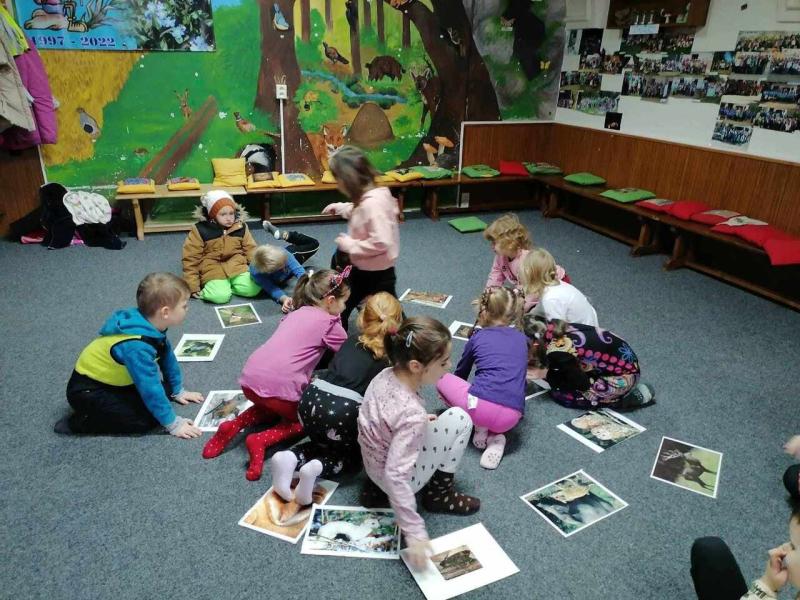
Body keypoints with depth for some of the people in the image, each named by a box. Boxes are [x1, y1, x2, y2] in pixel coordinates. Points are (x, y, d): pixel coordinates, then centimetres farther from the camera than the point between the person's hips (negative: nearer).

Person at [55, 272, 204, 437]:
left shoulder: (152, 327, -8)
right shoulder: (136, 346, -34)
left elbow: (167, 357, 8)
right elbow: (150, 388, -31)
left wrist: (177, 391, 17)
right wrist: (173, 424, -23)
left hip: (112, 382, 9)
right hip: (87, 391, -9)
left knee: (164, 389, 6)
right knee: (146, 420, -19)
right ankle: (80, 422, -6)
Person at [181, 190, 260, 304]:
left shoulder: (241, 227, 1)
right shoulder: (199, 230, -8)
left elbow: (250, 249, 11)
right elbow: (190, 258, -4)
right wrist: (193, 287, -7)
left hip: (237, 267, 4)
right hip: (213, 270, -3)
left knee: (253, 289, -22)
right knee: (220, 296, -30)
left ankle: (227, 286, 2)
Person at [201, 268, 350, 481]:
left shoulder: (296, 313, 22)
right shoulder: (329, 322, 4)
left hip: (250, 379, 7)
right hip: (280, 386, -7)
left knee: (272, 405, 36)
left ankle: (233, 427, 13)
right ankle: (261, 440, -3)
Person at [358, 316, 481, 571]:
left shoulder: (386, 375, -14)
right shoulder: (412, 415, -35)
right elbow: (397, 477, -34)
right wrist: (414, 532, -29)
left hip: (374, 461, 7)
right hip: (397, 477, -7)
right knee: (460, 419, -6)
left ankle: (376, 487, 19)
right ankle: (439, 492, 11)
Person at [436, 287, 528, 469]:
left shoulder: (478, 337, 13)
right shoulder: (521, 338, 19)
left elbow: (461, 373, 30)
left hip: (482, 408, -4)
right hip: (511, 418, 4)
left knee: (442, 379, 21)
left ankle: (480, 427, 8)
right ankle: (495, 436, 7)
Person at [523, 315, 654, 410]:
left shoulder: (557, 352, -27)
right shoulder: (555, 328, -4)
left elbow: (581, 384, -13)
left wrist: (547, 375, -5)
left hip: (622, 377, -8)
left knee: (561, 394, -8)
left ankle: (630, 397, 0)